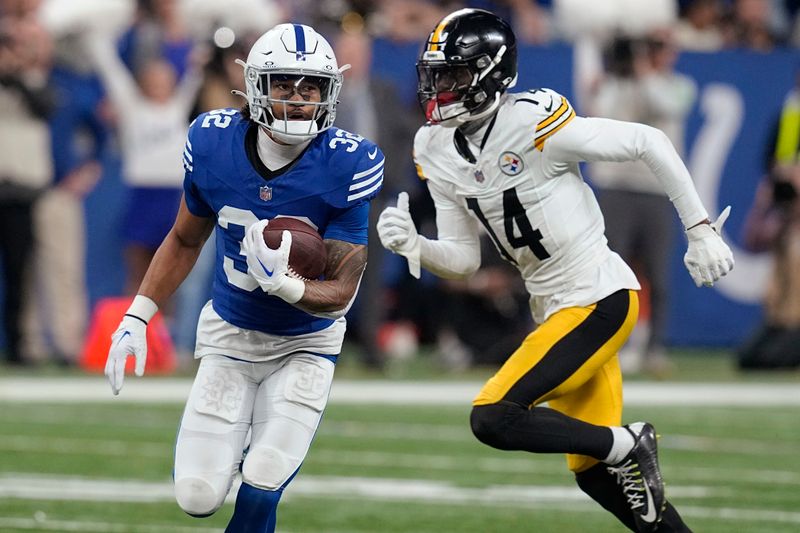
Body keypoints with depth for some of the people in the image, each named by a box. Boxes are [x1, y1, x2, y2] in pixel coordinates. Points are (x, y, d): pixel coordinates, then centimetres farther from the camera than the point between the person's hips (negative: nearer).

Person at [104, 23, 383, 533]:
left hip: (304, 345, -2)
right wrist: (136, 318, 0)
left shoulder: (349, 166, -24)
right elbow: (185, 241, 4)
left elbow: (341, 292, -21)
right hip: (230, 335, 2)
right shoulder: (213, 142, -15)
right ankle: (222, 448, 33)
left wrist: (280, 282, -40)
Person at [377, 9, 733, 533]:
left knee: (494, 418, -17)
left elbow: (649, 142, -13)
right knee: (594, 473, 11)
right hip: (556, 309, 8)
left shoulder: (532, 123, -20)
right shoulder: (437, 151, 2)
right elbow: (464, 259, 6)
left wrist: (702, 231, -10)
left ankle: (629, 443, 0)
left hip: (599, 299, -8)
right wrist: (413, 245, -15)